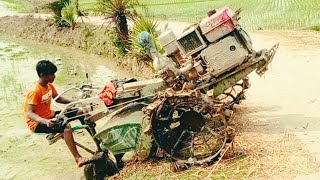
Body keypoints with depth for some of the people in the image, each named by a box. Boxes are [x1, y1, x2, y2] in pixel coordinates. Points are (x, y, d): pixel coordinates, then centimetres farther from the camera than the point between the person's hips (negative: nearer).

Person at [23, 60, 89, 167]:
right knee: (66, 126, -34)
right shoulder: (35, 91, -25)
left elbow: (58, 98, 16)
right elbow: (29, 113, -29)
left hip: (50, 115, 9)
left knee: (80, 112, -2)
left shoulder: (49, 85, 0)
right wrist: (46, 121, -46)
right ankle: (78, 159, -30)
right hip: (37, 123, -9)